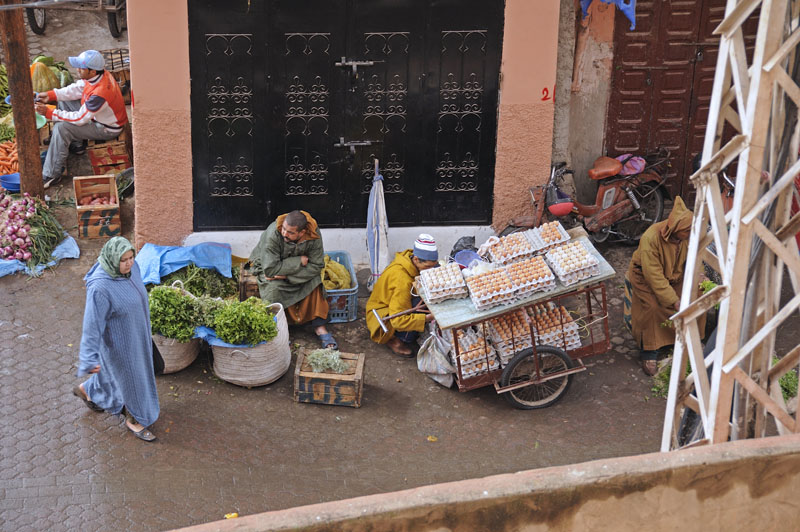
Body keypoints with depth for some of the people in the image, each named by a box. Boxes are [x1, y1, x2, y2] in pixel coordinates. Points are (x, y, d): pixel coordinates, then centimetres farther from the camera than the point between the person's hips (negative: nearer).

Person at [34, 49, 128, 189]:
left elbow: (79, 119, -29)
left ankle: (51, 175, -13)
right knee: (64, 100, 13)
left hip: (107, 129, -9)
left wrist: (49, 113, -27)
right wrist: (50, 95, -7)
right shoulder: (97, 74, -13)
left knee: (61, 128, -22)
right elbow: (77, 89, 3)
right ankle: (77, 143, 14)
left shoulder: (100, 93, -38)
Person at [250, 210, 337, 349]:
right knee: (273, 287, -33)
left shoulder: (313, 235, -25)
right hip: (268, 266, -2)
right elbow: (270, 270, -33)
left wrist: (287, 275, -31)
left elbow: (316, 266, -22)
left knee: (314, 281, -25)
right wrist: (299, 261, -30)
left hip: (298, 269, 2)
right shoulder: (273, 235, -34)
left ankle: (319, 327, -20)